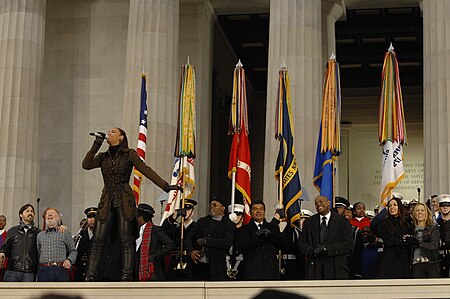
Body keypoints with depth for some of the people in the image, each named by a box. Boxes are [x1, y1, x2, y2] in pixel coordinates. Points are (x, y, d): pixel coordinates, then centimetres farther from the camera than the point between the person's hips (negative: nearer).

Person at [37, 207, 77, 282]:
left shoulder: (65, 233, 11)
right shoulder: (40, 235, 19)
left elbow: (73, 251, 13)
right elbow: (37, 253, 19)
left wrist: (69, 260, -6)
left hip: (60, 270, -2)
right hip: (43, 270, 2)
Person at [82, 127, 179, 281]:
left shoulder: (129, 154, 6)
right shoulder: (103, 157, 17)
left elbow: (147, 171, 0)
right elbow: (86, 165, 1)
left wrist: (166, 186, -9)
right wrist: (96, 144, 2)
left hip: (124, 201, -3)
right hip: (107, 202, 4)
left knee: (126, 240, -7)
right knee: (98, 241, -2)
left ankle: (126, 277, -9)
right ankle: (90, 277, -4)